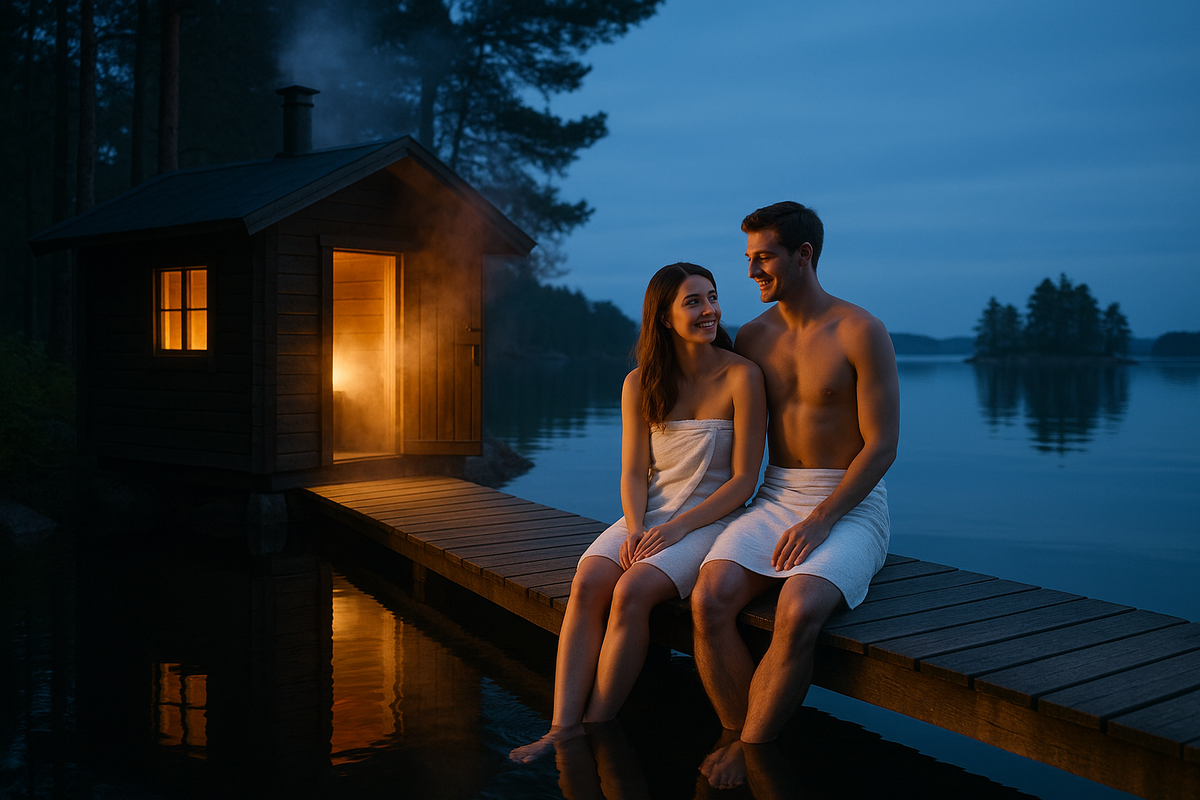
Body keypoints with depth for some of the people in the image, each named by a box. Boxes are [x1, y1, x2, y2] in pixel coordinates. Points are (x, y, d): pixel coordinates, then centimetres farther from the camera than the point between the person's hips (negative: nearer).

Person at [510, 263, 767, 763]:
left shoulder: (742, 377, -7)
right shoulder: (640, 385, 6)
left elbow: (744, 479, -9)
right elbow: (633, 471, 4)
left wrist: (677, 529, -18)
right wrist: (635, 530, -15)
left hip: (711, 520, -4)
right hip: (649, 515, 4)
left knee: (632, 590, -30)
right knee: (588, 583, -25)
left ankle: (596, 731, -17)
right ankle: (563, 728, -26)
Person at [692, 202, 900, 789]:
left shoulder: (860, 332, -7)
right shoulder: (753, 337, 9)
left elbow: (882, 444, -10)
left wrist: (819, 521, -20)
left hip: (850, 506, -4)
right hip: (775, 499, 4)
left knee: (797, 613, -33)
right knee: (709, 600, -25)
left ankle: (746, 752, -13)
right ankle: (739, 737, -9)